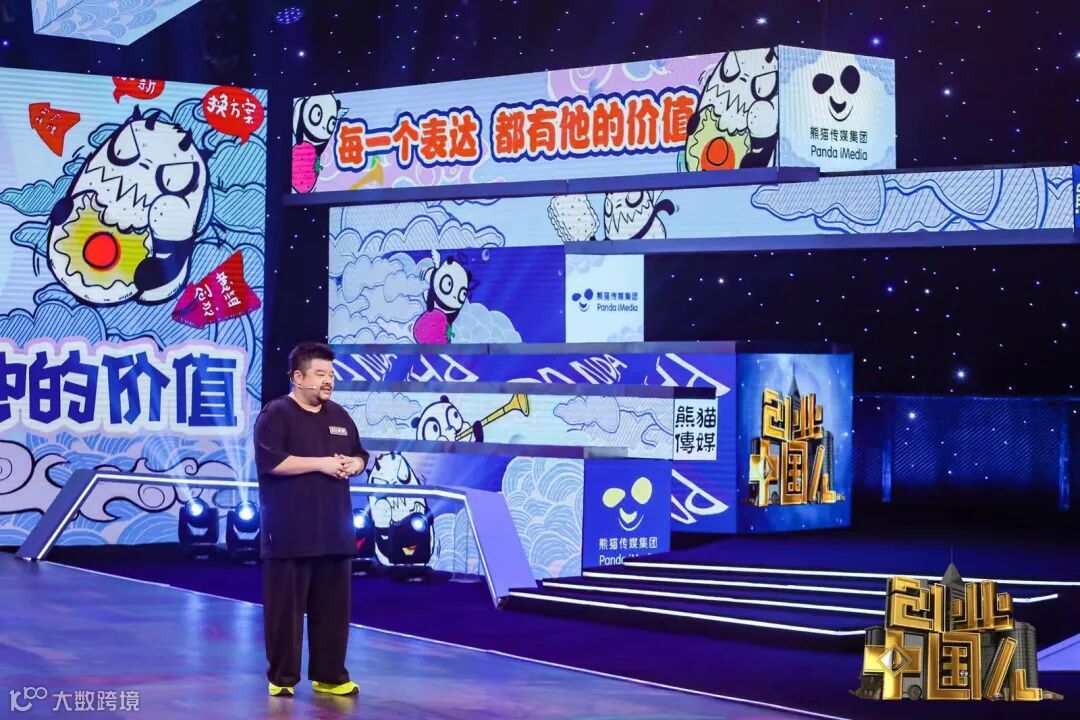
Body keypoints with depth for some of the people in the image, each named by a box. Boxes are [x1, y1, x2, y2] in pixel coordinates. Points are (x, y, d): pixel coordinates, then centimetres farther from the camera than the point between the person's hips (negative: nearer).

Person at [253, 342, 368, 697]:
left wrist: (353, 465, -3)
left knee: (333, 606, 8)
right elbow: (271, 461, -18)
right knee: (286, 607, -1)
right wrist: (321, 463, -17)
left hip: (334, 531, 6)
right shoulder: (275, 415, -7)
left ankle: (329, 675, 17)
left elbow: (360, 455, 22)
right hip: (290, 533, -6)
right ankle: (282, 677, 8)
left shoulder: (340, 416, 14)